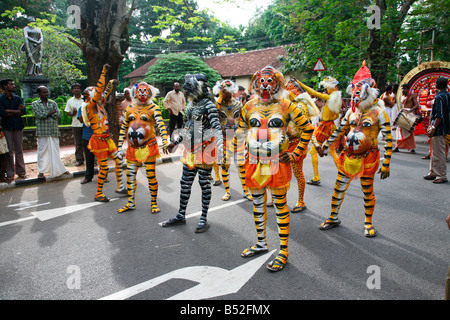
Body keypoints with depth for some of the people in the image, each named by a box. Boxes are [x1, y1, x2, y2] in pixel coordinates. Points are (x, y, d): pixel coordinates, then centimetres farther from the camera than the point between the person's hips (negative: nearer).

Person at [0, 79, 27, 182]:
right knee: (9, 151, 0)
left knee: (19, 150, 6)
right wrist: (17, 111, -4)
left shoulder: (18, 98, 10)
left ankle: (21, 172, 13)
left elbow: (24, 111, -3)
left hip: (18, 127, 2)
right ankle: (10, 174, 8)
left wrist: (10, 111, -8)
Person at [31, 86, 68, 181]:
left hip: (54, 131, 2)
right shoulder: (35, 104, 6)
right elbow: (40, 115, -11)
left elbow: (58, 115, 0)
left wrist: (46, 114, -7)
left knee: (55, 151, 6)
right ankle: (41, 172, 9)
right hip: (42, 132, -2)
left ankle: (58, 169, 14)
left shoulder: (53, 103, 14)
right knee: (42, 151, 1)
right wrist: (52, 112, -3)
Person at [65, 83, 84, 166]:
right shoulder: (70, 101, 10)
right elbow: (67, 112, 11)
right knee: (78, 143, 5)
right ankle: (79, 160, 13)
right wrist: (72, 113, -10)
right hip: (75, 125, 2)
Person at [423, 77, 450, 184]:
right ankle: (433, 173, 25)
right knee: (435, 152, 16)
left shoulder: (439, 97, -16)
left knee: (439, 153, -3)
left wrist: (433, 128, -19)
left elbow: (440, 115, -22)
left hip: (439, 129, -10)